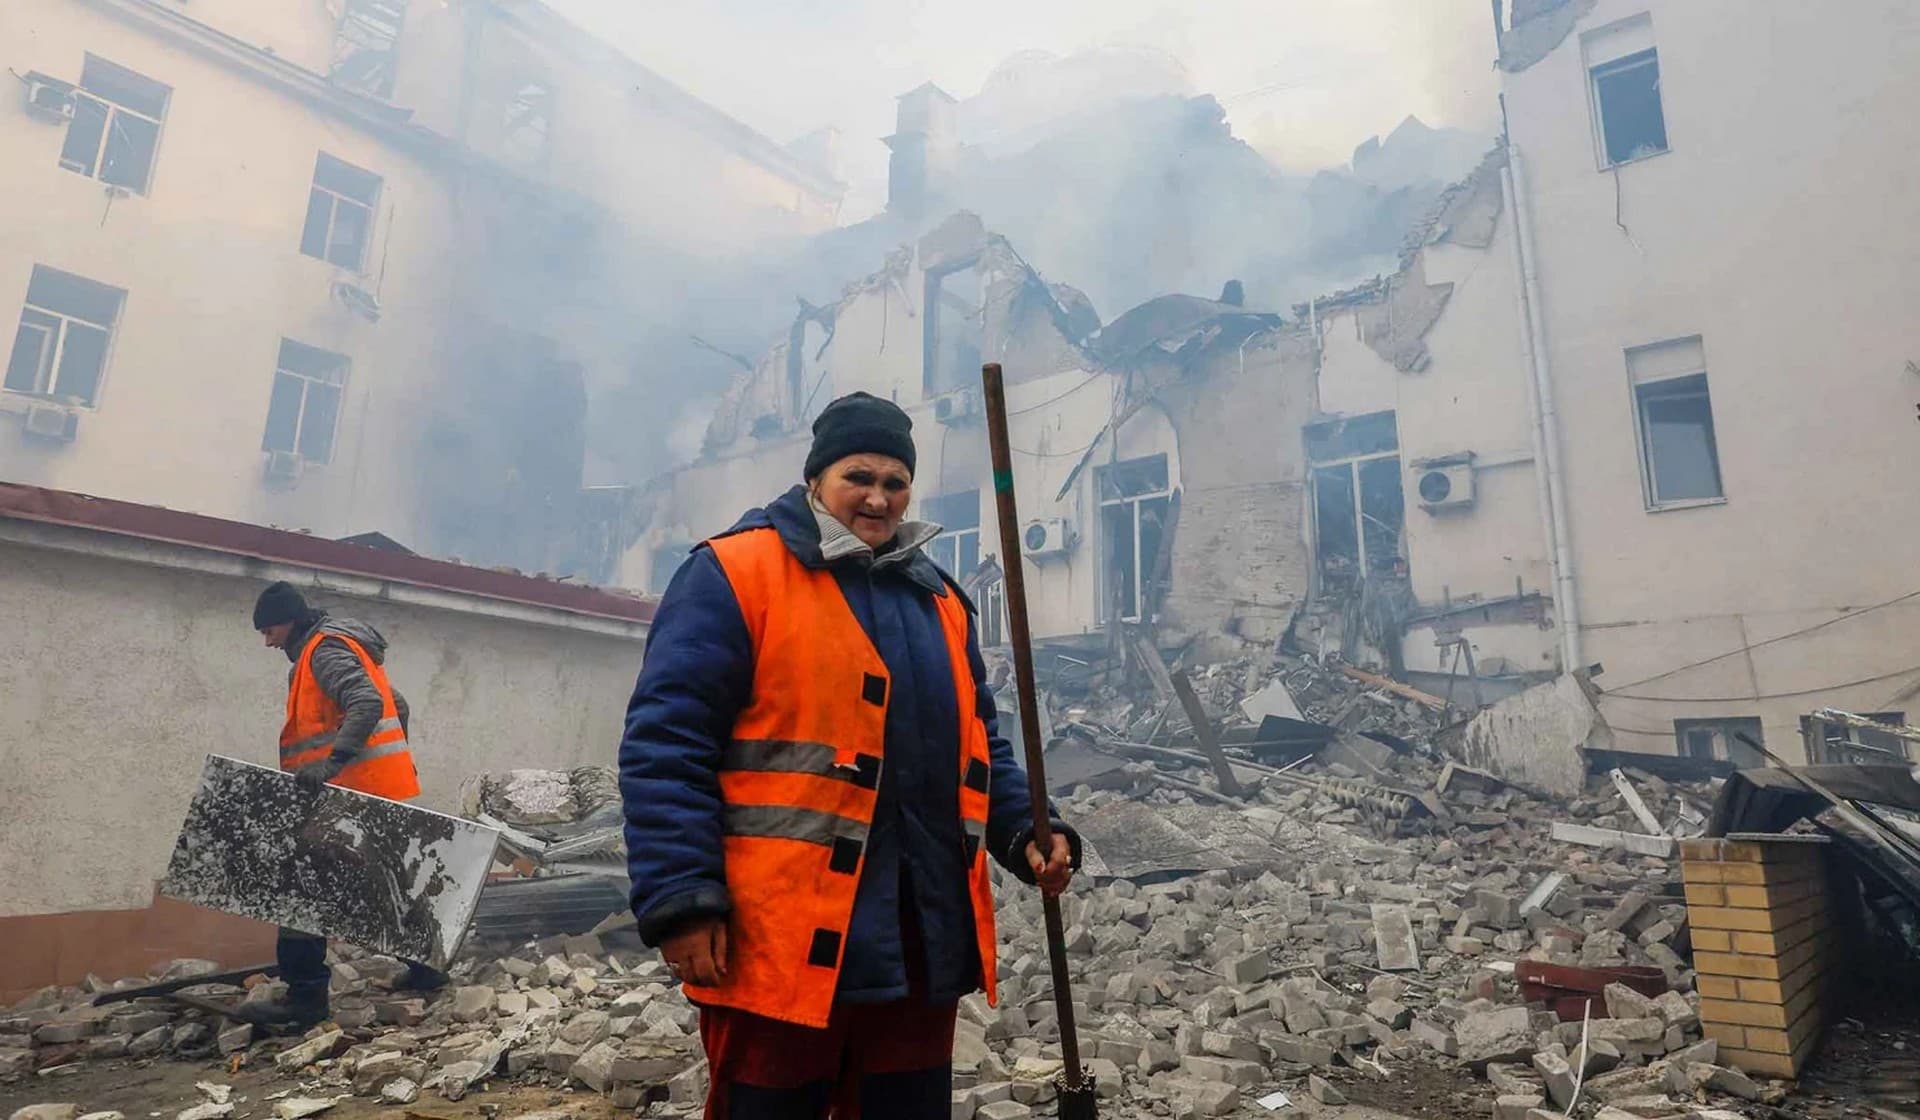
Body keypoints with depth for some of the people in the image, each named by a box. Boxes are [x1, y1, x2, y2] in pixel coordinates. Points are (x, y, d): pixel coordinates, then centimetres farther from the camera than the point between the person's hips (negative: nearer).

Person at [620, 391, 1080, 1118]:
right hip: (779, 946, -6)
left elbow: (978, 743, 19)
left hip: (920, 943, 6)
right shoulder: (735, 572, -6)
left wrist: (1025, 832, 4)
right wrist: (680, 899, -18)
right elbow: (665, 742, -12)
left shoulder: (938, 599, 14)